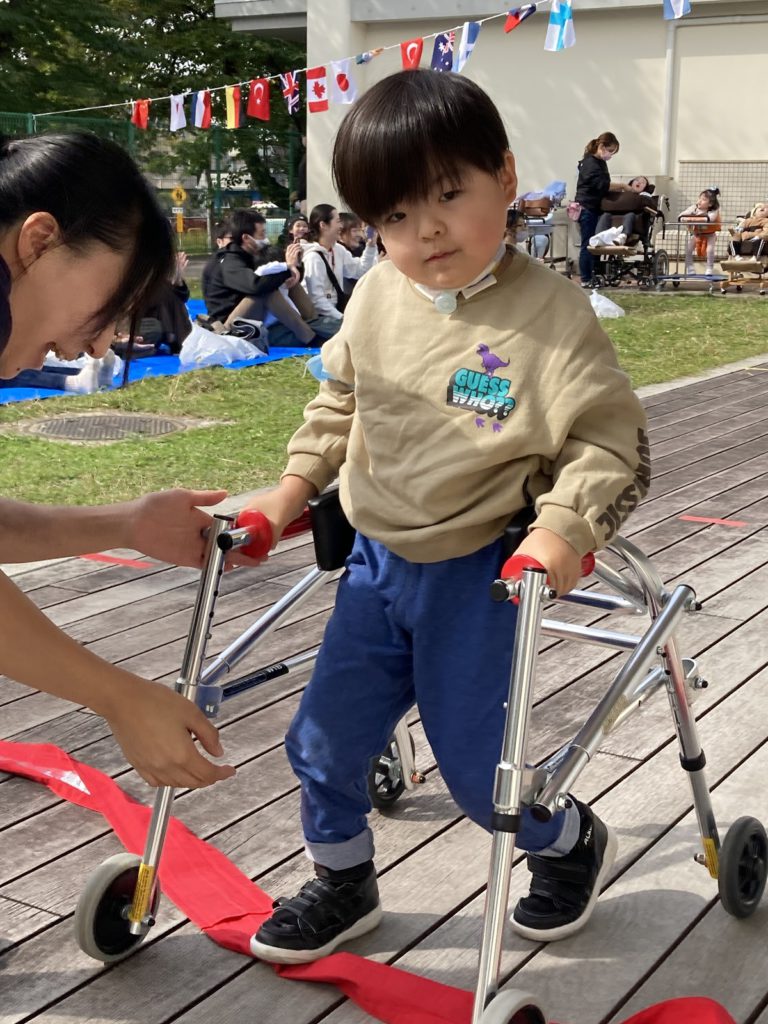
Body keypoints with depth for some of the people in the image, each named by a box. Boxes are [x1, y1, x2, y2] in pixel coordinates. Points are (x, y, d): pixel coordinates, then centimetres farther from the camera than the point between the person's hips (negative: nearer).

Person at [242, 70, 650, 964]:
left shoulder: (548, 312, -18)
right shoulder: (377, 296, -2)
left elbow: (612, 441, -16)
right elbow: (340, 399, 14)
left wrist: (562, 527, -30)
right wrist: (293, 489, 8)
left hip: (479, 575, -5)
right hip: (377, 562, 6)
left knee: (473, 761, 3)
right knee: (322, 740, 11)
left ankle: (571, 845, 36)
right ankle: (342, 886, 37)